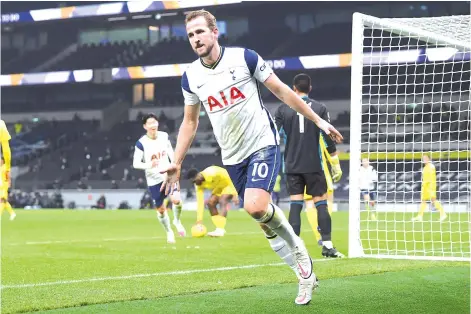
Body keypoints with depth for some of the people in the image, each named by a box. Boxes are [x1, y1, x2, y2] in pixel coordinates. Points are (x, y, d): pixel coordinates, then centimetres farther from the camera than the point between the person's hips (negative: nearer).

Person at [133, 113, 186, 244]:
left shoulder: (164, 136, -3)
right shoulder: (141, 143, -15)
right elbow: (135, 163, -15)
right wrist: (149, 165, -32)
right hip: (154, 180, -2)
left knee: (176, 199, -20)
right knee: (161, 209, 3)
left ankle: (177, 221, 11)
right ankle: (169, 232, 28)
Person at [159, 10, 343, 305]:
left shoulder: (244, 57, -9)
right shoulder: (191, 76, 2)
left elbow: (282, 90, -1)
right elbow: (190, 122, 14)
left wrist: (317, 119, -1)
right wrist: (176, 163, 8)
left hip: (263, 144, -5)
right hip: (233, 157, 5)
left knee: (255, 206, -26)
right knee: (262, 216, 6)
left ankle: (295, 245, 3)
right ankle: (305, 272, 21)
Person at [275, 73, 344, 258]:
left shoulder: (283, 109, 2)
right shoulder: (319, 108, 0)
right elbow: (329, 139, -2)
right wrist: (336, 165, 4)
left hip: (292, 165, 1)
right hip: (314, 165, -1)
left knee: (295, 204, 3)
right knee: (321, 203, 3)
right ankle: (327, 245, -3)